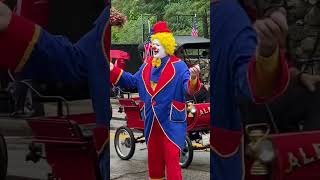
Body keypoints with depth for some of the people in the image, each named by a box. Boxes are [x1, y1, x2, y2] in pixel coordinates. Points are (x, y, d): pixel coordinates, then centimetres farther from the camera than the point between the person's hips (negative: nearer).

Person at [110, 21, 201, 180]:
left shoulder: (178, 66, -9)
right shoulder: (146, 66, 10)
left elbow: (188, 87, -20)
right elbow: (132, 81, 20)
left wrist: (193, 78, -43)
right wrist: (113, 70, 15)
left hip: (171, 120, -6)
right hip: (151, 120, 6)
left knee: (171, 157, -6)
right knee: (153, 156, 17)